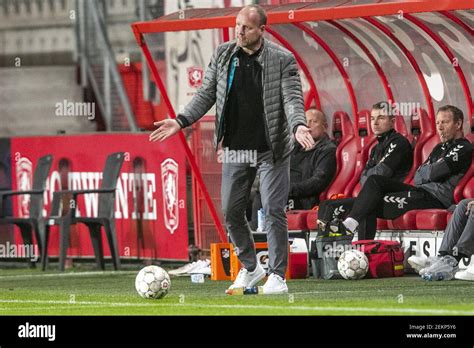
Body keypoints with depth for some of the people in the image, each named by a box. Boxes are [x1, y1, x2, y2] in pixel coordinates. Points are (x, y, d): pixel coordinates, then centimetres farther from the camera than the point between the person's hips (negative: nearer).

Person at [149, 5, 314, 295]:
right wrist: (181, 121, -1)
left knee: (274, 210, -6)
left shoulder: (282, 59, -8)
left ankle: (278, 276, 2)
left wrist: (298, 126, -33)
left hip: (271, 149, -4)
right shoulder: (223, 55, 4)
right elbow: (206, 94, 10)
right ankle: (250, 268, 25)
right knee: (231, 211, 6)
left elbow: (292, 97, -13)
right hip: (235, 148, 4)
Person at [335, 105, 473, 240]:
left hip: (437, 199, -9)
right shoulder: (440, 148, 25)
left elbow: (434, 173, -13)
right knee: (375, 181, -7)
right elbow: (418, 177, 16)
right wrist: (433, 169, -2)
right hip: (422, 190, 9)